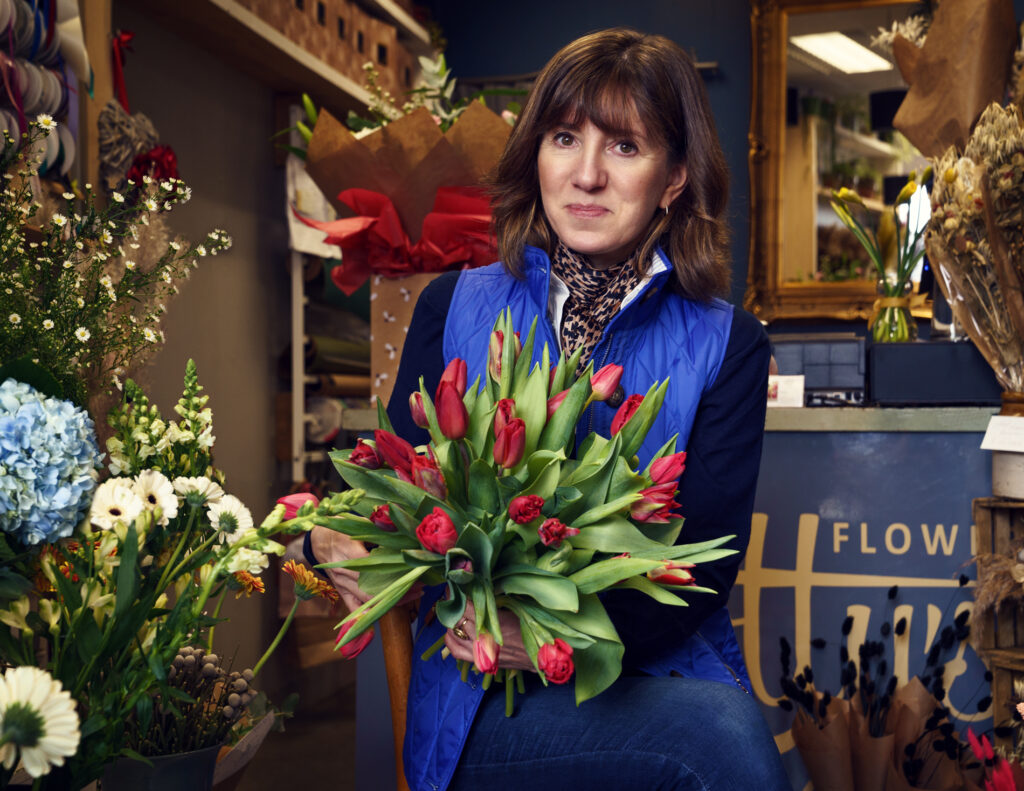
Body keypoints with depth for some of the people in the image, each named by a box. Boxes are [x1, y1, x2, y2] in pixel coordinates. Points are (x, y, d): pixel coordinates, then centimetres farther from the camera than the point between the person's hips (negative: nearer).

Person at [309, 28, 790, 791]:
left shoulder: (725, 346, 5)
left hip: (660, 672, 2)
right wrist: (334, 539, -18)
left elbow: (708, 564, -5)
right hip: (484, 701, -2)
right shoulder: (455, 308, 7)